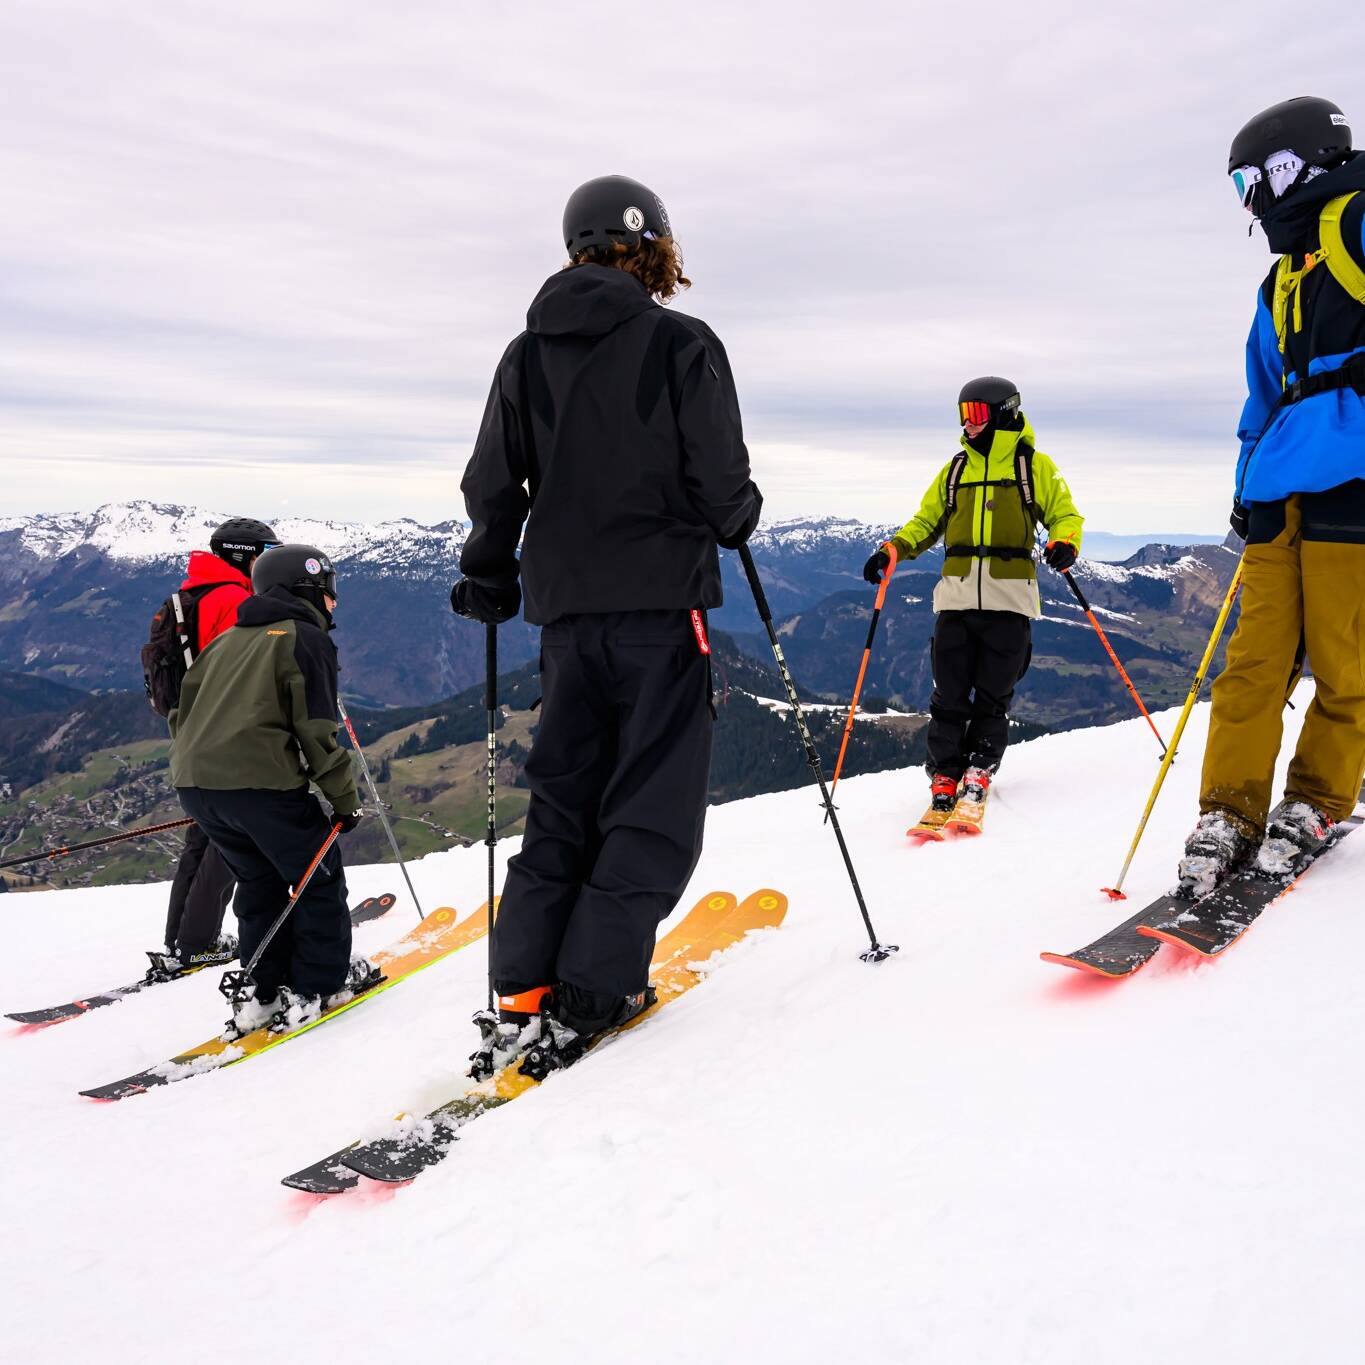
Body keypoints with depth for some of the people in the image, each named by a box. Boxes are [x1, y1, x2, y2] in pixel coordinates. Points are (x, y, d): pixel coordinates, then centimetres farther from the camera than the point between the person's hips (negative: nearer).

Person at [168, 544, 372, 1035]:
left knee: (260, 880, 22)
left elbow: (184, 708, 22)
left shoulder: (228, 639, 22)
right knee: (319, 878, 10)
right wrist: (345, 799, -1)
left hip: (192, 781, 8)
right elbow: (316, 730, -8)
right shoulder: (306, 638, -1)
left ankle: (261, 993, 24)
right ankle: (320, 986, 14)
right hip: (261, 781, -8)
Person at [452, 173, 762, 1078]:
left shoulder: (527, 354, 9)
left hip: (565, 606, 5)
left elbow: (493, 487, 7)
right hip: (661, 600, -5)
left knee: (563, 800, 13)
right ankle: (590, 996, 0)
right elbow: (720, 482, -10)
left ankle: (523, 994, 9)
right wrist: (737, 519, 13)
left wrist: (488, 580, 22)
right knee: (654, 805, 4)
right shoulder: (682, 345, -5)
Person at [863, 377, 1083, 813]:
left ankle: (980, 768, 15)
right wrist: (892, 550, 3)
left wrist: (1064, 545, -15)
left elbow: (1065, 515, 8)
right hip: (957, 593, 3)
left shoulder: (1035, 466, 8)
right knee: (950, 692, -1)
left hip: (1009, 596, -2)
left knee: (994, 693, 2)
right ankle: (945, 772, 7)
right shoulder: (955, 470, 17)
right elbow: (926, 521, 21)